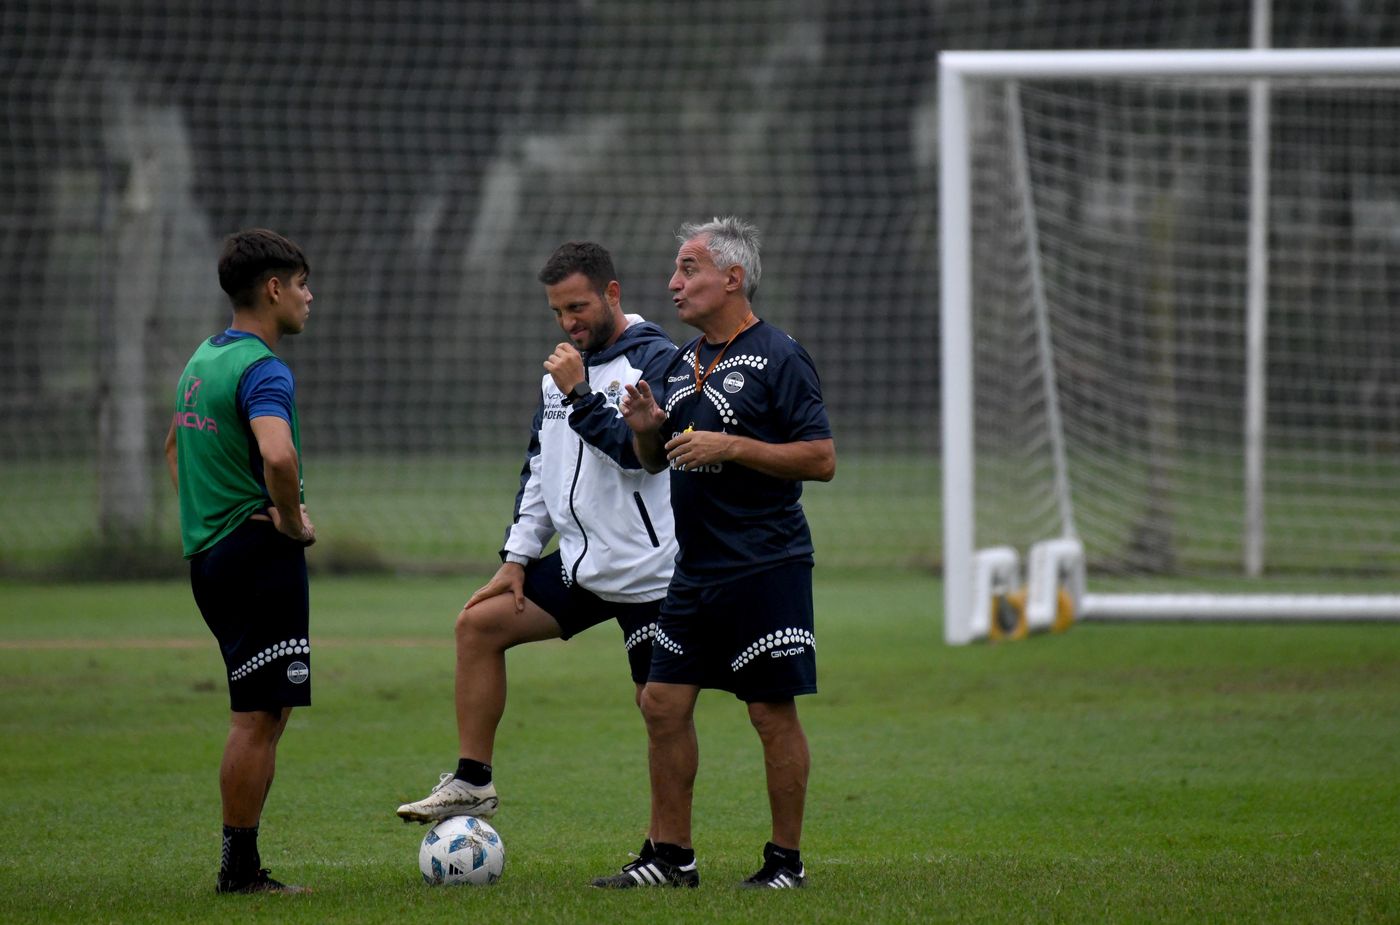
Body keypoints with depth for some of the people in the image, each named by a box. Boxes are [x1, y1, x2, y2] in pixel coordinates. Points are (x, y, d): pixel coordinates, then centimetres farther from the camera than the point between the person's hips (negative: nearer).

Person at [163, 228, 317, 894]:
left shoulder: (202, 360, 14)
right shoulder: (262, 369, -15)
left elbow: (175, 447, 30)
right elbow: (279, 456, -33)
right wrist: (293, 520, -17)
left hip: (208, 555, 10)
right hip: (260, 557, -10)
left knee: (267, 709, 15)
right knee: (258, 717, -4)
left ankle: (240, 864, 15)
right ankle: (239, 870, -1)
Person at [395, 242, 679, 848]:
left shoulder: (654, 359, -10)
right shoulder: (562, 367, 14)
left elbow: (637, 450, -23)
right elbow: (538, 470, 19)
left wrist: (580, 394, -22)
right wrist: (516, 558, 13)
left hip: (649, 568, -8)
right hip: (581, 564, 8)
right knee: (479, 623, -1)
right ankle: (472, 782, 2)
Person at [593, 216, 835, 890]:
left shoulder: (779, 359, -9)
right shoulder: (683, 362, 15)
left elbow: (821, 459, -14)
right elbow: (656, 460, 22)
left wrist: (729, 446, -19)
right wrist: (646, 427, 0)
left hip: (766, 568, -8)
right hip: (695, 572, 8)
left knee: (772, 712, -3)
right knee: (663, 703, 5)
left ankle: (786, 860, 5)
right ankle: (670, 857, 13)